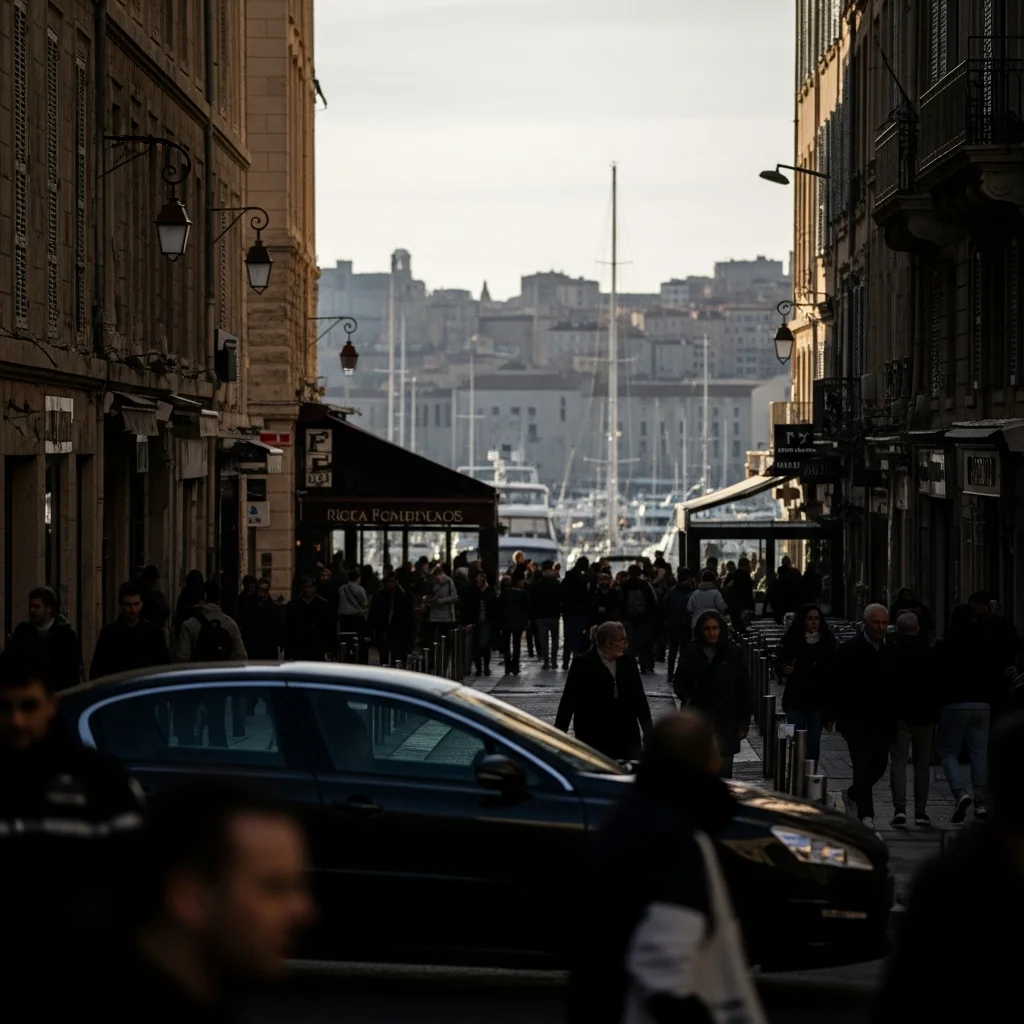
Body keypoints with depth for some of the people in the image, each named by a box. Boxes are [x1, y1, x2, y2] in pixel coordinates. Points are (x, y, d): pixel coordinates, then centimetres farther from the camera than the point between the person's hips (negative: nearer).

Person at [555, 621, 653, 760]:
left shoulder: (629, 663, 8)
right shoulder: (582, 665, -4)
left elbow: (639, 699, 14)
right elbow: (569, 701, -2)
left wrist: (649, 732, 13)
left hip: (627, 739, 4)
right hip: (593, 740, -4)